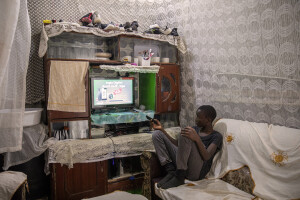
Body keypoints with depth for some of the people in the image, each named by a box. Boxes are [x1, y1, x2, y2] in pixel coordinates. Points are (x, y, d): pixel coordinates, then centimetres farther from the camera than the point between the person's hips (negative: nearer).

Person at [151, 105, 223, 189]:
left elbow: (207, 157, -16)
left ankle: (179, 177, -20)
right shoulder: (195, 129, 20)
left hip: (196, 172, -7)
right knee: (157, 134, 1)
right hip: (180, 166, 7)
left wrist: (197, 139, -33)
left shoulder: (216, 136, 1)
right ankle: (171, 172, -11)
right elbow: (177, 143, 18)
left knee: (185, 136, -29)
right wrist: (162, 129, 10)